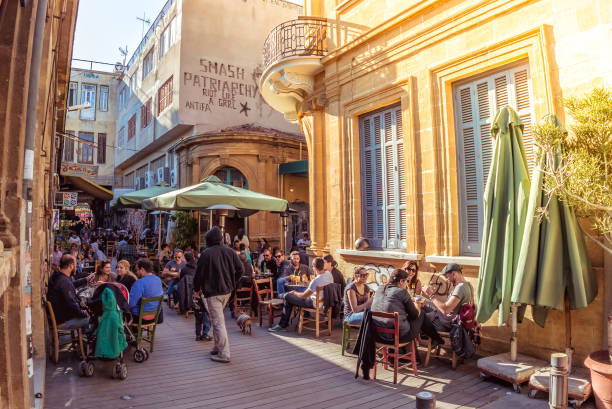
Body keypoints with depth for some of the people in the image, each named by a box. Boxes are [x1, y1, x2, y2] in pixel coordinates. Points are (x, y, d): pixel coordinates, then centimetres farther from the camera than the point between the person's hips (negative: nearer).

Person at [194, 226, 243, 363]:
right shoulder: (230, 251, 4)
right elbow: (240, 269, 7)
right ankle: (218, 347, 28)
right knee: (218, 318, 21)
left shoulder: (206, 253, -13)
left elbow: (199, 273, -9)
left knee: (218, 322, -3)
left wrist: (197, 288, 7)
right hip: (227, 290, 7)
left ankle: (224, 354, 0)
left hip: (212, 292, -6)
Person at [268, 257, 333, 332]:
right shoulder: (329, 274, -7)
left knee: (288, 296, -1)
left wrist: (295, 293, 1)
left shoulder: (316, 280, -29)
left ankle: (282, 325, 11)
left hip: (315, 304, -9)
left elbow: (304, 296, -15)